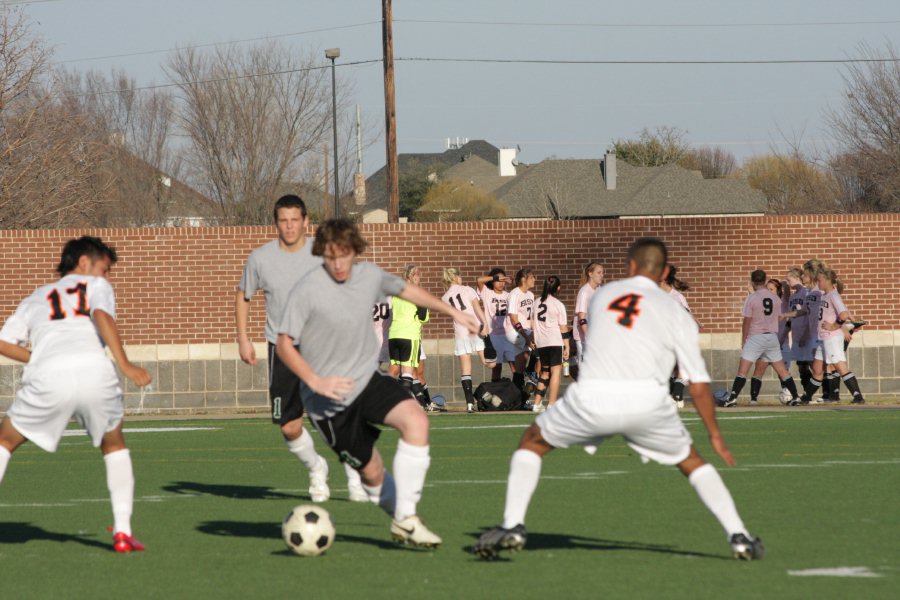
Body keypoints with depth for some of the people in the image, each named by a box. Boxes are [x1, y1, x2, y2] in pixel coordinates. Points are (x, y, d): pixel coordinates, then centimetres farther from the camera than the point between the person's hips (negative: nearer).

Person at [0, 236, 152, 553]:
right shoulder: (96, 286, 24)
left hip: (48, 376, 1)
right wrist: (124, 364, -8)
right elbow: (102, 316, 0)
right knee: (115, 448, 25)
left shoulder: (36, 298, 32)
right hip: (95, 371, -1)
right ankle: (122, 531, 13)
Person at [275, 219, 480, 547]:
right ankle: (402, 517, 29)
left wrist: (453, 312, 28)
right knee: (372, 471, 0)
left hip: (368, 378, 4)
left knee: (416, 421, -22)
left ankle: (405, 519, -19)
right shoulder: (307, 291, -17)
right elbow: (284, 343, -13)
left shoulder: (370, 275, 0)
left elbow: (404, 289, 21)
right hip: (329, 399, -4)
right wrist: (317, 382, -26)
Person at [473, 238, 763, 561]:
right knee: (691, 462, 23)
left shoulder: (601, 295, 23)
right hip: (647, 400, 0)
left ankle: (512, 526, 8)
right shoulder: (676, 312, 16)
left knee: (532, 443, 24)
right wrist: (715, 435, 25)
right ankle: (738, 536, 12)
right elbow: (699, 385, 14)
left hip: (591, 397, 0)